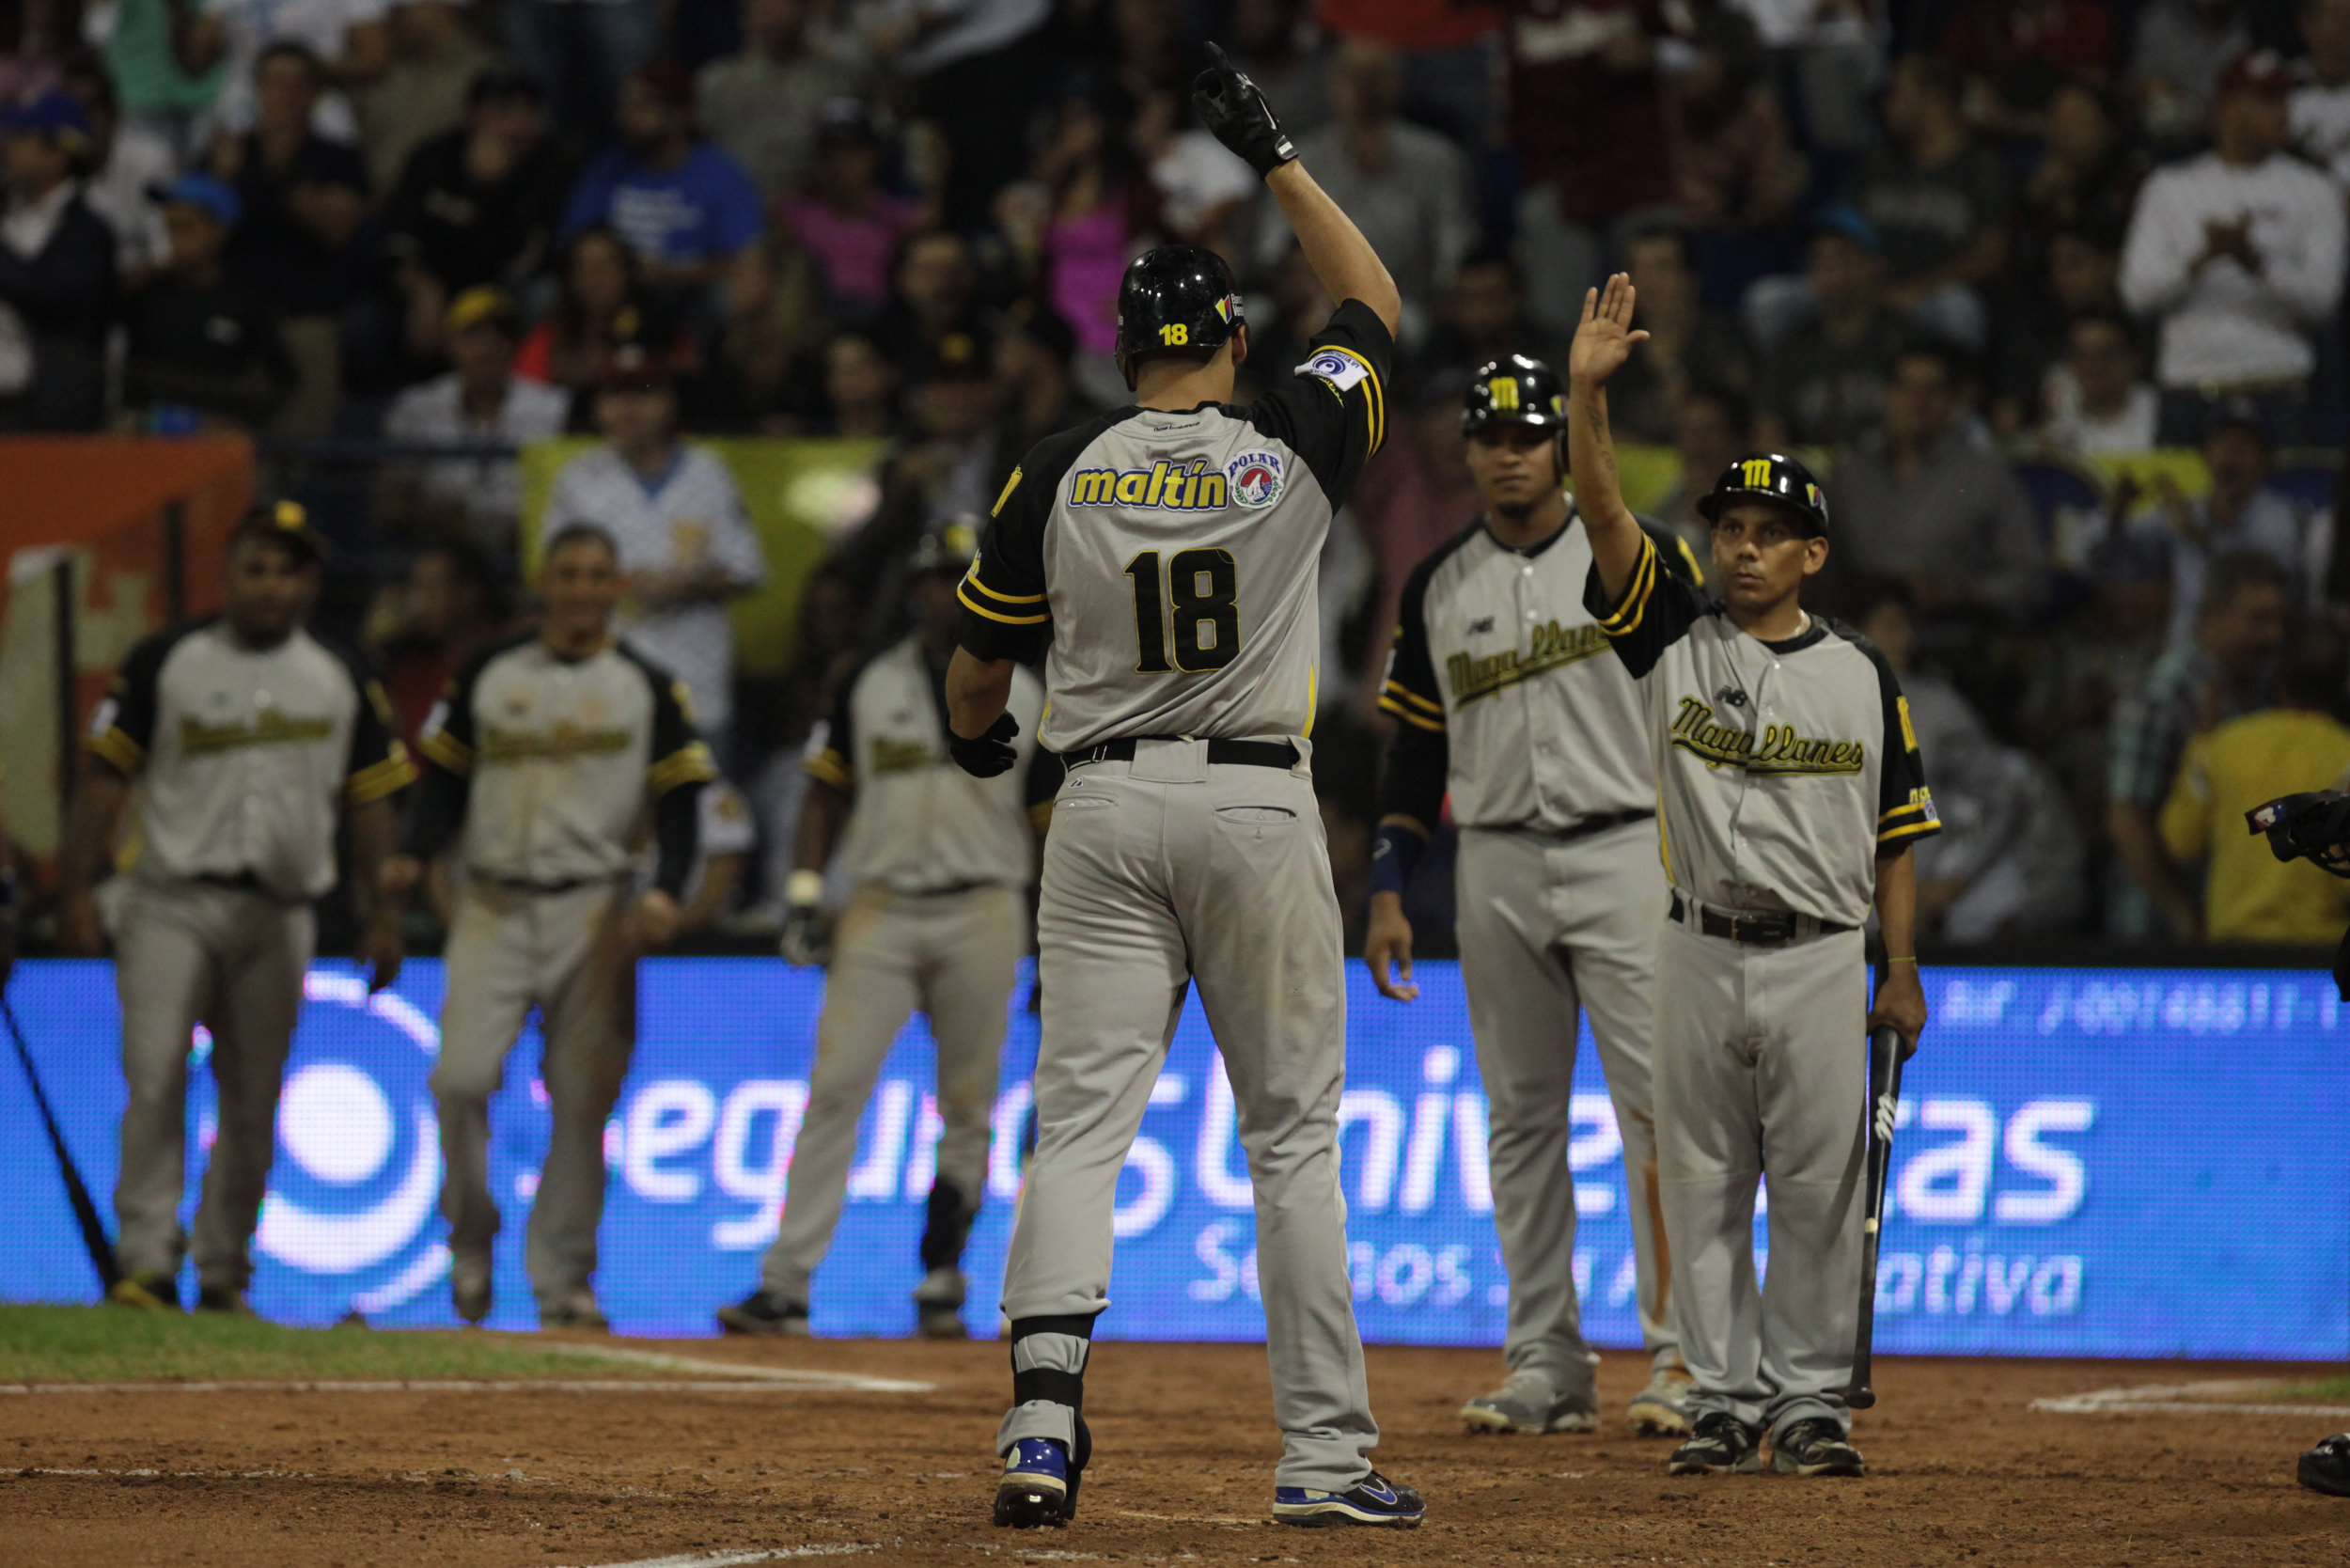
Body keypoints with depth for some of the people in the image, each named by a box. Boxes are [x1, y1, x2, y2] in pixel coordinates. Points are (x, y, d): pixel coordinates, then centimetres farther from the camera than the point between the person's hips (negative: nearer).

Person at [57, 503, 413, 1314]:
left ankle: (224, 1272, 12)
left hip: (277, 914, 2)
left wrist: (382, 915, 6)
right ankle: (147, 1262, -14)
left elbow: (369, 801, 13)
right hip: (171, 904, -2)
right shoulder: (165, 663, 2)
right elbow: (106, 776, 2)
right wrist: (77, 892, -6)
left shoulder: (342, 682, 10)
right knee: (155, 1080, -14)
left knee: (254, 1102, 4)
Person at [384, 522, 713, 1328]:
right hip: (492, 906, 0)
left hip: (594, 913, 0)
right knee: (462, 1074, -15)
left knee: (582, 1101, -2)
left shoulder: (649, 688, 7)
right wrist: (411, 856, -7)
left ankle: (565, 1276, 6)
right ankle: (470, 1237, 6)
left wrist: (665, 891, -14)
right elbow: (446, 784, 12)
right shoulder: (487, 677, 10)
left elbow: (680, 801, 3)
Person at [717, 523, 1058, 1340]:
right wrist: (804, 891, 1)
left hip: (983, 914, 0)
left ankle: (942, 1281, 15)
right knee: (835, 1089, -11)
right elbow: (828, 790, 13)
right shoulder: (870, 686, 9)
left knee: (966, 1107, 3)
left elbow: (1053, 818, 8)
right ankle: (784, 1286, -15)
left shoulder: (1024, 697, 7)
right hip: (881, 910, 0)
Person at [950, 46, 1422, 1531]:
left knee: (1082, 1117, 0)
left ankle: (1044, 1412, -18)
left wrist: (977, 736, 34)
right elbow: (1378, 304, 14)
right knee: (1295, 1133, 4)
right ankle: (1326, 1452, 4)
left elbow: (980, 657, 11)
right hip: (1258, 807, -1)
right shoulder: (1292, 453, -4)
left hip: (1105, 807, 1)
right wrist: (1278, 158, 19)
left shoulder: (1059, 475, -1)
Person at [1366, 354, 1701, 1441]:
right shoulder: (1438, 587, 12)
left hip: (1626, 854, -4)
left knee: (1656, 1105, -10)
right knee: (1521, 1118, 5)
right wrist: (1388, 891, 7)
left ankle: (1679, 1361, -8)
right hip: (1497, 869, 4)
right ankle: (1547, 1368, 9)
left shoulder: (1645, 559, 1)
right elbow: (1417, 745, 14)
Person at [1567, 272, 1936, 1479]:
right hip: (1700, 957, 1)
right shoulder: (1672, 636, 4)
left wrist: (1901, 972, 2)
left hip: (1820, 960, -1)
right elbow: (1602, 513, -9)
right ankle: (1724, 1402, 10)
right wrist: (1588, 391, -22)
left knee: (1820, 1190, 0)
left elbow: (1896, 831, 8)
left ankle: (1809, 1401, 8)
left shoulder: (1859, 674, 5)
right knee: (1701, 1188, 3)